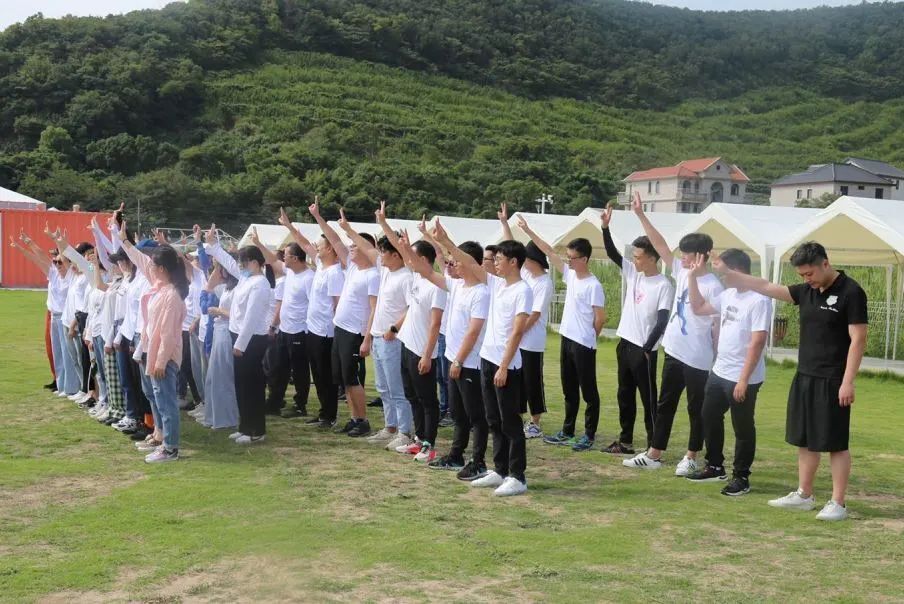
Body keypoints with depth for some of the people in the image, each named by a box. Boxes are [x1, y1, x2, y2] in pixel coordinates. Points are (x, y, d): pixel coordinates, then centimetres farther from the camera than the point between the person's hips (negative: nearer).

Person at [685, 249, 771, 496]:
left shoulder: (759, 301, -18)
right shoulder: (728, 294, 7)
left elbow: (757, 342, -22)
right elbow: (698, 308, 19)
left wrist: (744, 379, -23)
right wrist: (692, 278, 10)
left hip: (742, 379, -9)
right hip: (719, 372, 9)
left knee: (742, 428, 4)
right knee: (709, 418, 18)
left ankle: (741, 477, 16)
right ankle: (715, 467, 34)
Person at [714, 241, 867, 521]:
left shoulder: (850, 292, -12)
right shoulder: (806, 291, 8)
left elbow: (858, 339, -15)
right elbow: (767, 287, 11)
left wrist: (847, 382, -19)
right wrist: (727, 273, 7)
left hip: (832, 381, -7)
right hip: (804, 378, 7)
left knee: (835, 443, 0)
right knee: (805, 440, 14)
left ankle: (838, 503, 7)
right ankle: (804, 495, 25)